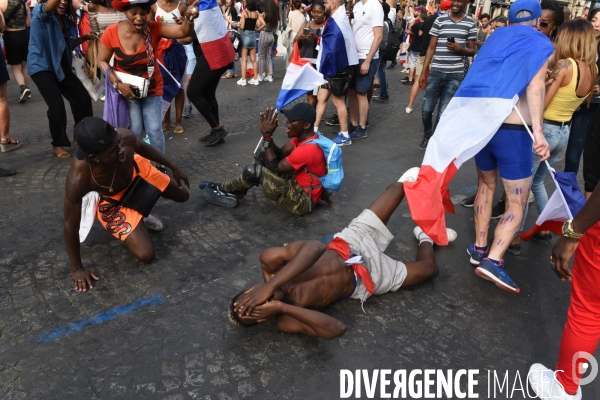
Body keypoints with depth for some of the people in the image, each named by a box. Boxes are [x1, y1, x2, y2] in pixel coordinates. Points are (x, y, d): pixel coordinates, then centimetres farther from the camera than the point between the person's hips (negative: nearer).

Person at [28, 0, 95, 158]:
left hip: (61, 67, 7)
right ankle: (57, 145, 3)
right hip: (42, 67, -7)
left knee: (83, 99, 2)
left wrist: (84, 38, 6)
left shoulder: (65, 19, 9)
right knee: (57, 105, -17)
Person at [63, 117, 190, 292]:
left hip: (137, 171, 4)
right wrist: (77, 269, -19)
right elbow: (70, 225, -29)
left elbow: (142, 147, -10)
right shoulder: (78, 179, -44)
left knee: (183, 196, 20)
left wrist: (173, 167, 4)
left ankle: (139, 212, 38)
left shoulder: (125, 136, -37)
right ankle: (135, 217, 17)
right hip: (112, 201, -3)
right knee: (145, 255, -12)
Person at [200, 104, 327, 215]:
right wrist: (268, 134, -11)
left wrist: (267, 135, -16)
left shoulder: (307, 150, -29)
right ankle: (233, 194, 9)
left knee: (253, 171, -18)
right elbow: (279, 155, 5)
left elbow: (275, 169, -18)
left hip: (303, 202, -9)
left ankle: (222, 189, 11)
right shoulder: (304, 136, 0)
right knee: (263, 158, 7)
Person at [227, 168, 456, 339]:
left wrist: (270, 284, -45)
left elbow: (314, 247, -38)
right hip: (365, 280, -2)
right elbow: (337, 329, -43)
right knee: (429, 268, 12)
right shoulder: (286, 321, -28)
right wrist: (282, 307, -48)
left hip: (351, 243, 2)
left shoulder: (270, 261, -24)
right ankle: (425, 238, 47)